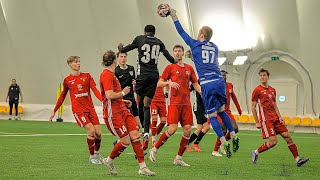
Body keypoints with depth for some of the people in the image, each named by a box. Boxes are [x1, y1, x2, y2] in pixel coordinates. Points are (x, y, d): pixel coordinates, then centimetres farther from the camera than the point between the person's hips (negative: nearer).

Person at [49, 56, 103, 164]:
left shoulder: (87, 76, 7)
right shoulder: (67, 80, 5)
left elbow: (95, 90, -4)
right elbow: (62, 96, 16)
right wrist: (54, 111, 18)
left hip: (90, 108, 2)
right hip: (78, 110, -2)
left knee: (98, 133, -4)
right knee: (91, 131, -18)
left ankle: (96, 153, 25)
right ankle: (92, 156, -2)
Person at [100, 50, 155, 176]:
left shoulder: (110, 74, 18)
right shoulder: (106, 75, -13)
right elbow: (109, 95, -23)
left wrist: (123, 101, 23)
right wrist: (123, 93, -9)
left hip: (122, 110, 9)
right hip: (113, 113, -9)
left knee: (135, 135, -2)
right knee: (126, 141, -9)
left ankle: (142, 167, -2)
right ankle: (109, 161, 15)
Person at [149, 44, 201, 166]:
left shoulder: (189, 68, 15)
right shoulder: (170, 67, 4)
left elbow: (195, 84, 19)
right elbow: (159, 84, 1)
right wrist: (169, 83, -18)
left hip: (186, 104, 4)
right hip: (174, 103, -4)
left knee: (188, 129, -4)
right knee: (172, 128, -16)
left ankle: (178, 158, 6)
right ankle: (154, 149, 0)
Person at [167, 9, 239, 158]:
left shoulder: (195, 45, 5)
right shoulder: (214, 47, 18)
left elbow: (181, 32, 16)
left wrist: (174, 17, 25)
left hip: (207, 85, -5)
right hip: (219, 82, 5)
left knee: (212, 116, -1)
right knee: (221, 111, 20)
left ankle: (225, 143, -11)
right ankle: (234, 137, 13)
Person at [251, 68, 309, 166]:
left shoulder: (273, 90, 15)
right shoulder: (257, 90, -4)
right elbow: (253, 107, -4)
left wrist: (279, 117, 7)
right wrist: (257, 122, -8)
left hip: (275, 118, 7)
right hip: (266, 119, -7)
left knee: (287, 136, 1)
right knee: (273, 141, -15)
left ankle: (297, 159, 5)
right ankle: (255, 153, 4)